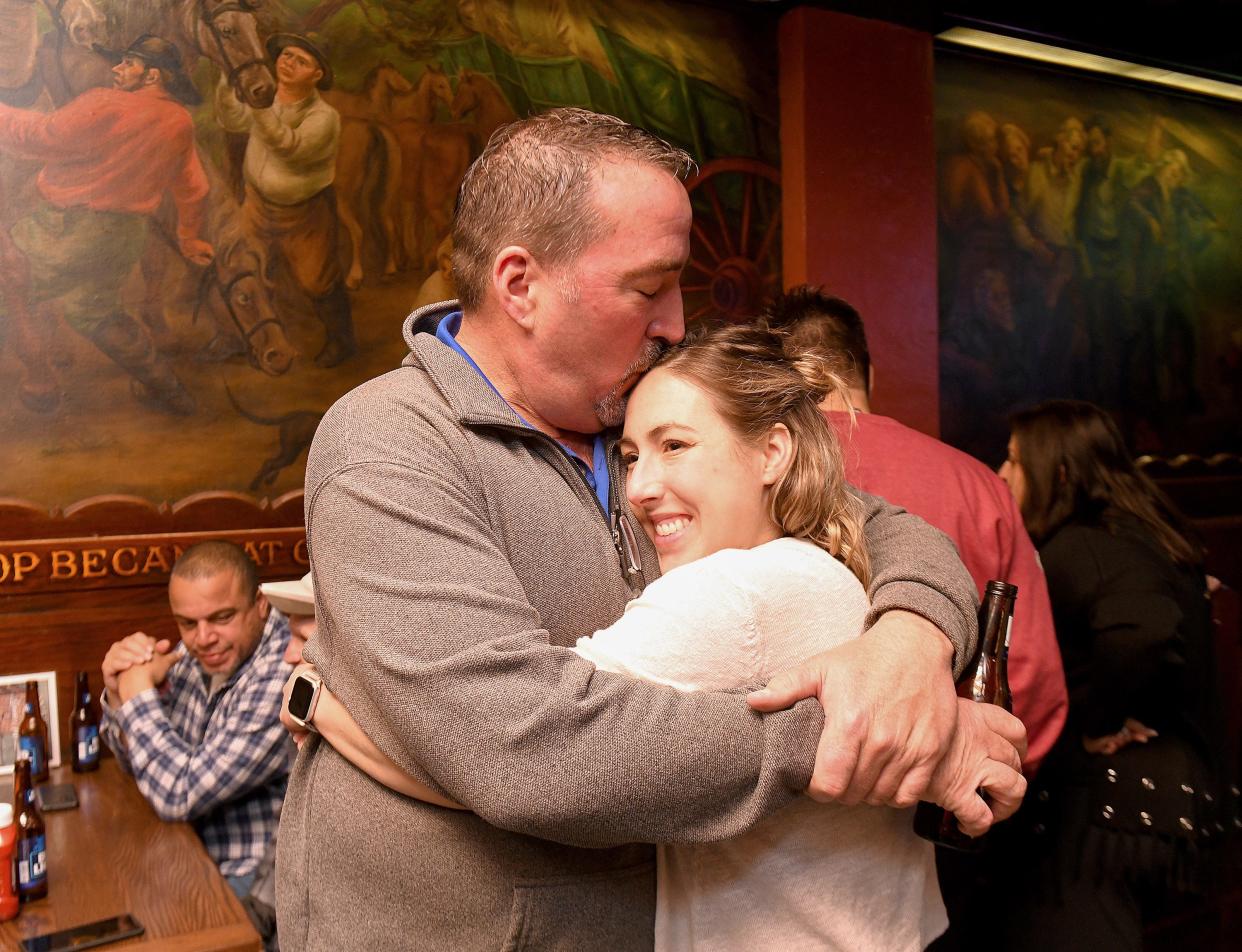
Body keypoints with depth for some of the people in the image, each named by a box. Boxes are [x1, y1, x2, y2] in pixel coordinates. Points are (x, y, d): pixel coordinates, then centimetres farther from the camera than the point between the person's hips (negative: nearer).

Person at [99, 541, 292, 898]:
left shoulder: (283, 676, -27)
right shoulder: (192, 657, 0)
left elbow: (181, 794, -26)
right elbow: (136, 759, 12)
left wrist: (138, 690, -18)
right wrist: (119, 694, -8)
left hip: (250, 880, -7)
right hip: (191, 858, 8)